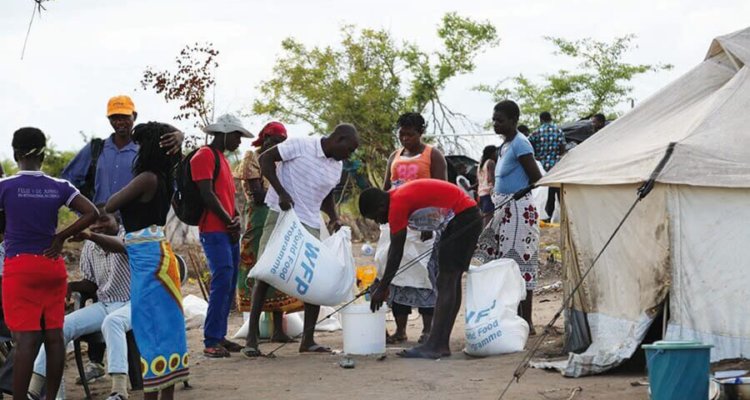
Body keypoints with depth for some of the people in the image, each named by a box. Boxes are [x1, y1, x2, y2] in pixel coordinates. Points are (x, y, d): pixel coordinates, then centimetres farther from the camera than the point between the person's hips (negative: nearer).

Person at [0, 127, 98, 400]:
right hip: (53, 266, 4)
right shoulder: (59, 187, 2)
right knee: (54, 335, 7)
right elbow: (91, 214, -3)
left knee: (26, 338, -6)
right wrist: (61, 237, 2)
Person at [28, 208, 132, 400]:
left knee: (112, 322, -39)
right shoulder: (89, 247, 10)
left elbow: (119, 246, -34)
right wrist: (72, 286, -7)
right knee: (61, 326, -12)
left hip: (132, 303, -6)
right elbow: (91, 284, 17)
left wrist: (91, 236, -53)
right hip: (104, 305, 6)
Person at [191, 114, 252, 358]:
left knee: (229, 284, 8)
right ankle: (211, 341, -16)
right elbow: (207, 194, -16)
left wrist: (236, 218, 5)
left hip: (228, 232, 10)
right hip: (214, 230, -10)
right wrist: (230, 221, -11)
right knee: (222, 280, -16)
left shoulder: (221, 158, 23)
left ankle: (219, 336, 13)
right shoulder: (204, 156, -8)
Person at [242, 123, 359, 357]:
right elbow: (265, 158, -11)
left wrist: (334, 217, 3)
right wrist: (281, 192, -20)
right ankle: (252, 337, 1)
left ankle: (308, 340, 11)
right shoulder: (300, 146, -11)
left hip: (310, 225, 7)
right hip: (281, 216, -6)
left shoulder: (337, 167, 11)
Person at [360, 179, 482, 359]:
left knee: (446, 282, -13)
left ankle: (433, 346, -17)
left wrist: (382, 289, -8)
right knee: (451, 281, 10)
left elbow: (396, 252, -14)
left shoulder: (398, 205, -17)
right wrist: (382, 284, 20)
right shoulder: (397, 197, 13)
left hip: (464, 217, -11)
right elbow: (394, 249, 19)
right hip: (469, 216, 11)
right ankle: (442, 344, 12)